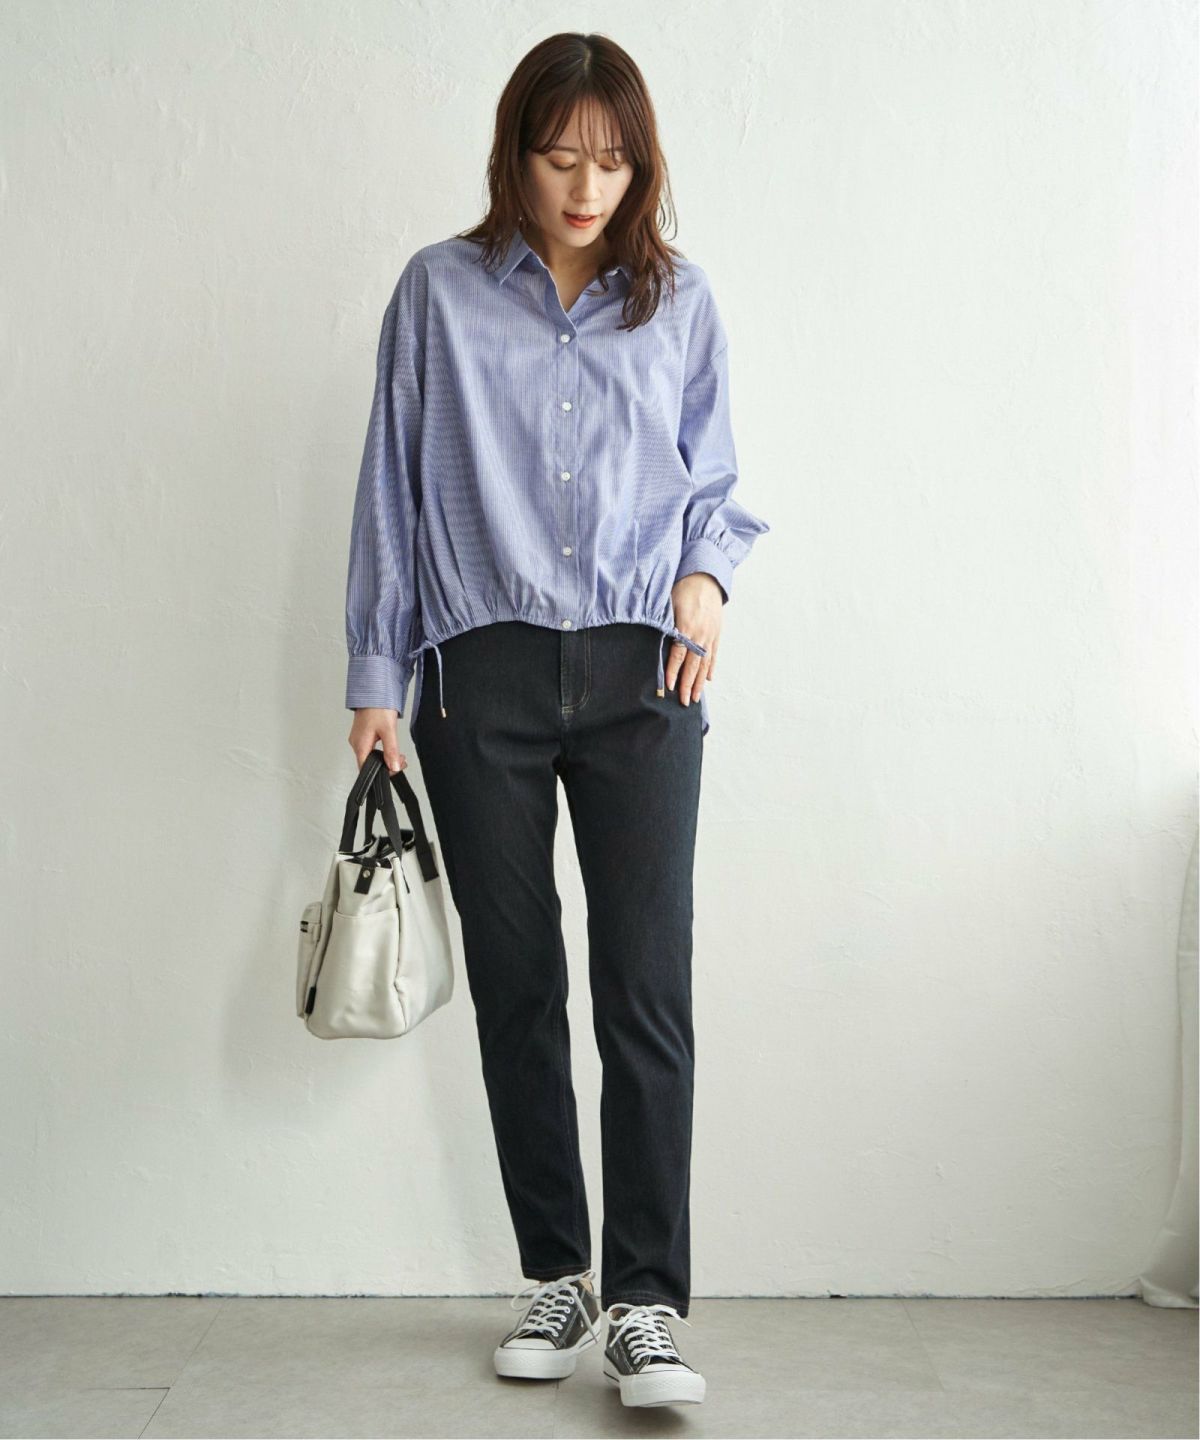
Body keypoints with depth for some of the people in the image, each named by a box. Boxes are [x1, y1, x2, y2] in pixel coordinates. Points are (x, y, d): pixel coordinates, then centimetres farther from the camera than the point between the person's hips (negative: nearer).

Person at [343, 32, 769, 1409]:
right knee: (514, 983, 6)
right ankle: (556, 1277, 20)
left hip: (639, 674, 0)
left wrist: (707, 571, -5)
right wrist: (374, 678, 4)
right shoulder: (441, 292, 6)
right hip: (483, 676, 0)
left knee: (647, 984, -8)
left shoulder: (679, 302, 10)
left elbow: (713, 482, 17)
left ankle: (647, 1301, 0)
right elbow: (394, 487, 6)